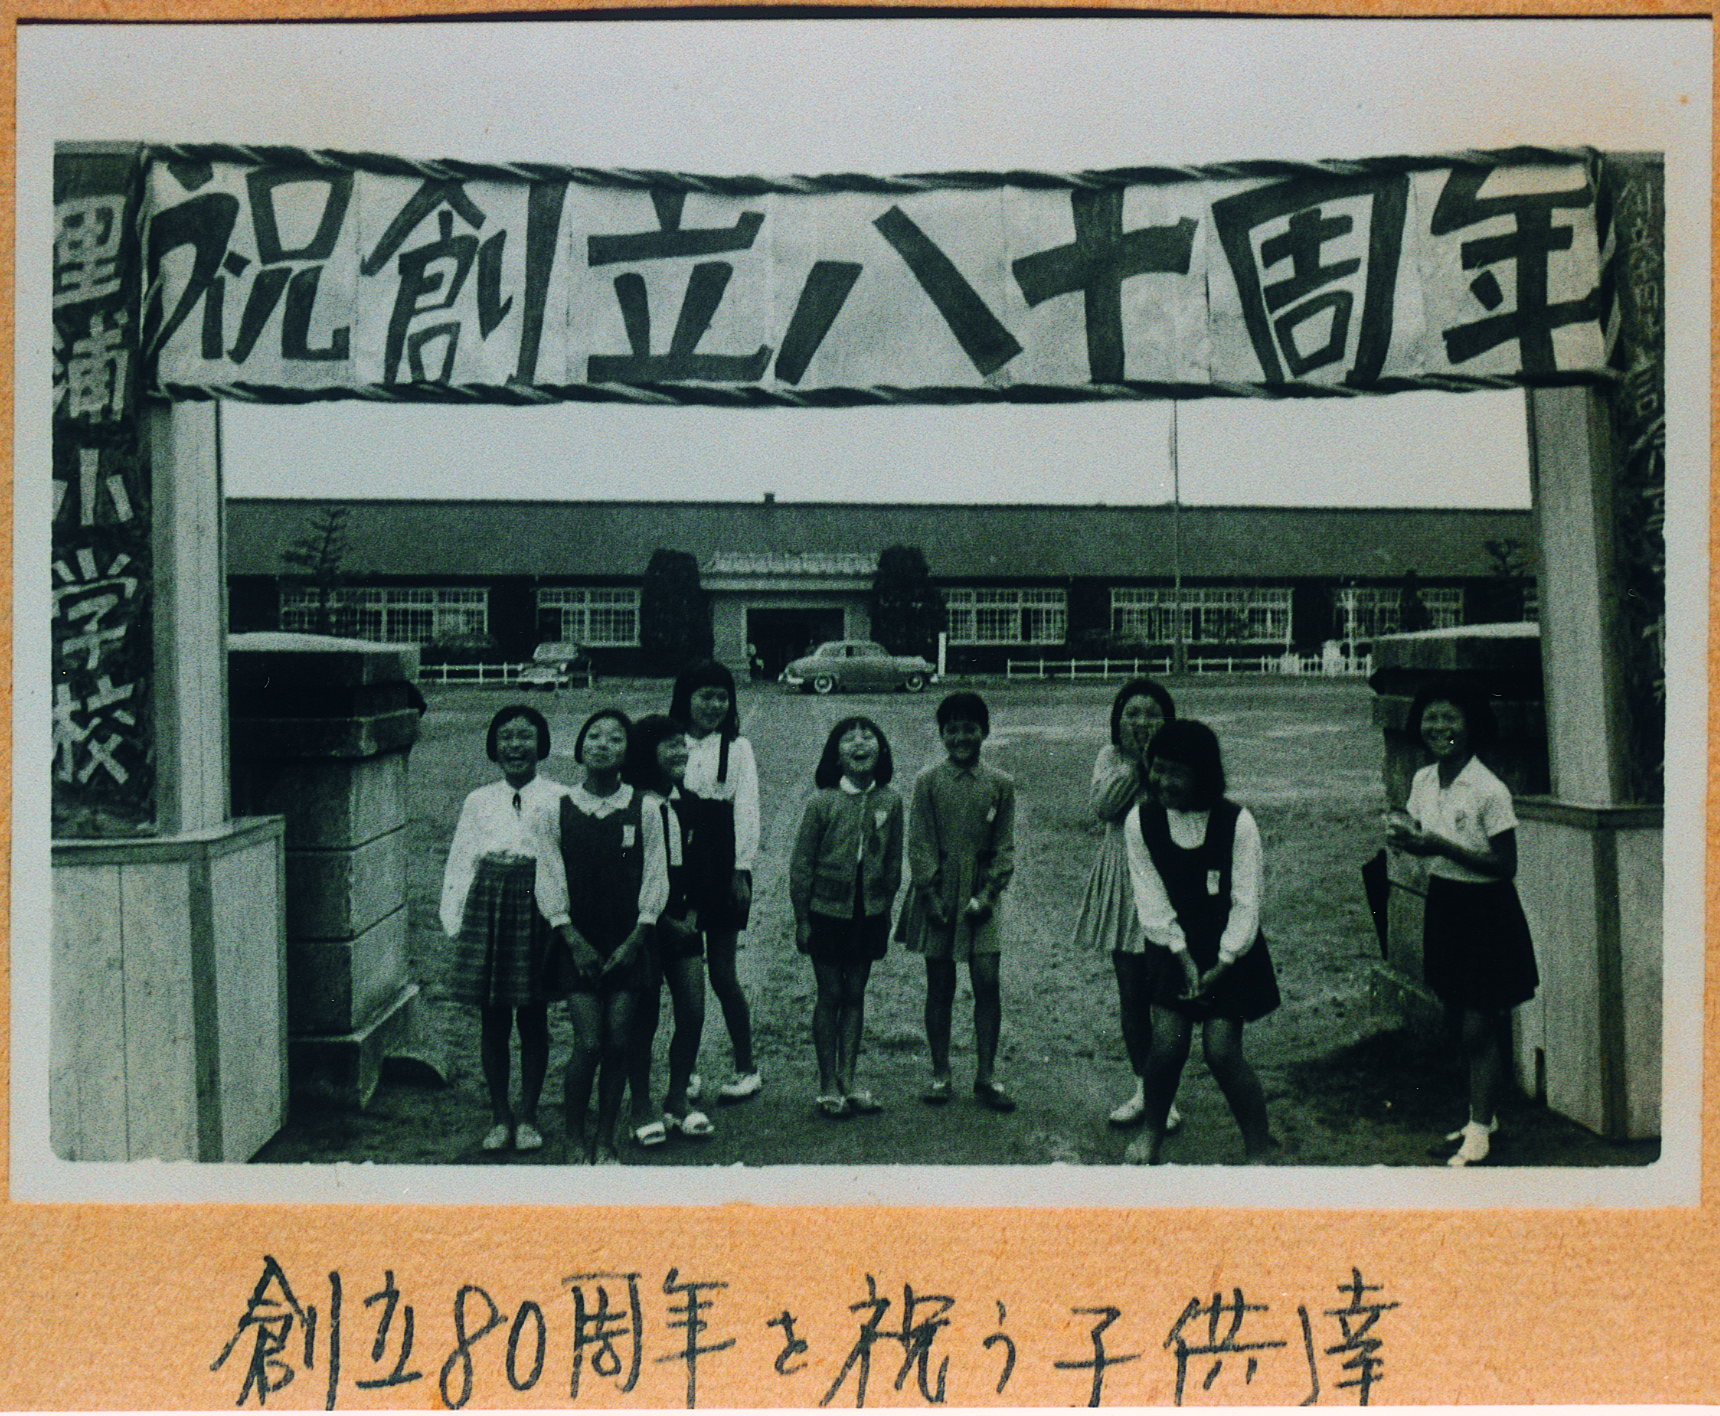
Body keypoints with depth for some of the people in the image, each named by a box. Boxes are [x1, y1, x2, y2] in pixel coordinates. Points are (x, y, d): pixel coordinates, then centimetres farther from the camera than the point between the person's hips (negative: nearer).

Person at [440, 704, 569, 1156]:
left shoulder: (557, 799, 3)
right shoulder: (478, 801, 13)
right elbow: (460, 862, 14)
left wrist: (562, 916, -12)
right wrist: (455, 921, 6)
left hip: (536, 905, -2)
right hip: (486, 903, 3)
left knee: (533, 1017, 4)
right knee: (492, 1018, 7)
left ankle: (528, 1115, 18)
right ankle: (499, 1115, 20)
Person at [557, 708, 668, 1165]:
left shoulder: (643, 809, 0)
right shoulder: (559, 807, -1)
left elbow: (656, 878, 1)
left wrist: (636, 939, -6)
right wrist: (574, 939, -6)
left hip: (627, 943, 1)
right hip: (578, 943, -1)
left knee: (618, 1042, 2)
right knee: (589, 1042, -7)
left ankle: (605, 1140, 17)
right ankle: (575, 1136, 14)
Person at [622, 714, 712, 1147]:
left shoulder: (688, 805, 9)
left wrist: (693, 912, 3)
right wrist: (663, 920, -9)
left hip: (683, 924, 5)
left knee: (693, 1014, 3)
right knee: (644, 1017, 2)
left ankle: (677, 1101, 20)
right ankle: (642, 1107, 17)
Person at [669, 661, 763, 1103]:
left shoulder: (737, 747, 2)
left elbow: (746, 810, 0)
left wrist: (741, 869, -7)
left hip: (721, 867, -2)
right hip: (676, 866, 2)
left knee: (722, 973, 0)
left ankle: (746, 1069, 15)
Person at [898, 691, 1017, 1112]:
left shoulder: (1000, 784, 4)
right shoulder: (927, 781, 0)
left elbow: (1005, 846, 5)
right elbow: (920, 844, -1)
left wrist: (988, 893, -6)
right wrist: (930, 896, -8)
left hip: (980, 897, 1)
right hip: (938, 896, -1)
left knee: (987, 982, -3)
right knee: (940, 986, 6)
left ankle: (985, 1075, 10)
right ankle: (940, 1074, 18)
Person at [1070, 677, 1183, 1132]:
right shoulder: (1111, 756, 7)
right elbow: (1102, 805, -10)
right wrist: (1134, 762, -14)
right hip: (1121, 884, 4)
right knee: (1130, 995, 11)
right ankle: (1142, 1089, 25)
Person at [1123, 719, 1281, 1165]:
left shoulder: (1237, 823, -13)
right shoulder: (1140, 820, -5)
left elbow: (1246, 903, -10)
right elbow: (1152, 898, -4)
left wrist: (1221, 967, -12)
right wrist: (1184, 958, -9)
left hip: (1230, 955, -2)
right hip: (1177, 948, 2)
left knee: (1222, 1051, -10)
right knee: (1166, 1042, -8)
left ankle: (1260, 1148, 8)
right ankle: (1151, 1136, 17)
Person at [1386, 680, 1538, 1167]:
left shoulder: (1489, 790, -20)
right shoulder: (1422, 780, 1)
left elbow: (1505, 866, -18)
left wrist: (1441, 847, -26)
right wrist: (1406, 839, -8)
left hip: (1484, 912, -7)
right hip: (1442, 906, 7)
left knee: (1479, 1030, 0)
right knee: (1460, 1022, 17)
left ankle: (1480, 1134, 13)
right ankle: (1483, 1115, 34)